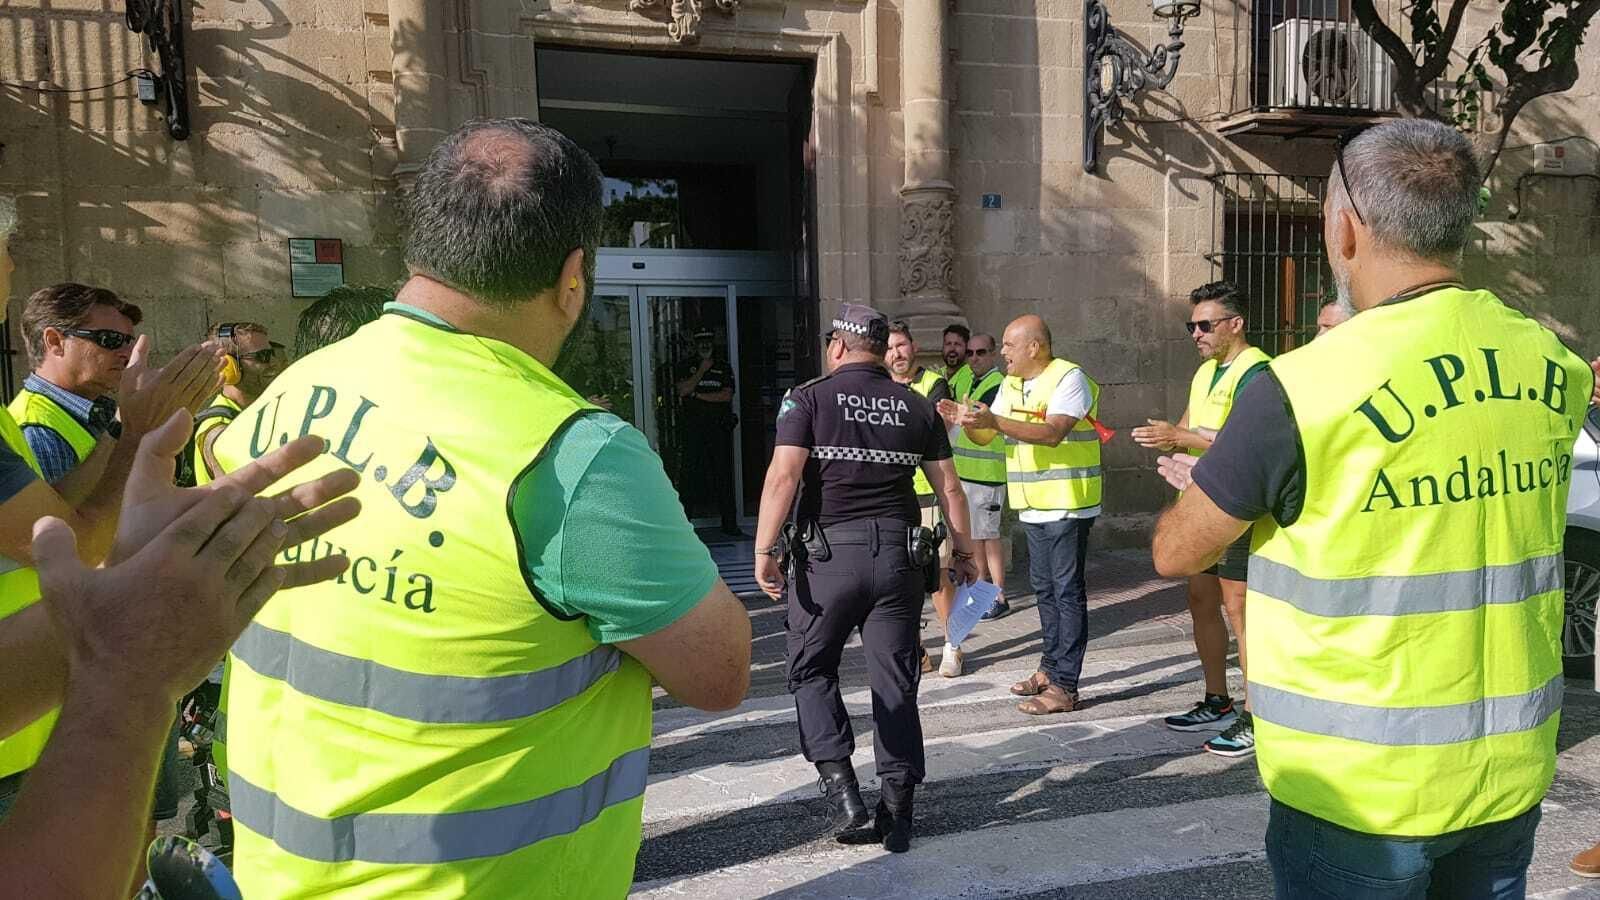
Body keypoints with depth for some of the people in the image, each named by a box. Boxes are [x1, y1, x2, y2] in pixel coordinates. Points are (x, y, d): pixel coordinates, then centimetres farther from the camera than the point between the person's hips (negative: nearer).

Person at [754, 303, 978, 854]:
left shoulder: (808, 399, -1)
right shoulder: (916, 407, 9)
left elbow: (784, 476, -13)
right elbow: (948, 487, 10)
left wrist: (764, 550, -13)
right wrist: (964, 551, 20)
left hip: (828, 554, -3)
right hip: (898, 555, 3)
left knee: (811, 669, 15)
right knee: (895, 683, 9)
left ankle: (839, 783, 2)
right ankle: (897, 813, 15)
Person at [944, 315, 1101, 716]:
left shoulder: (1069, 377, -13)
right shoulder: (1010, 384, 13)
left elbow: (1053, 432, -27)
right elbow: (984, 437, 10)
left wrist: (994, 420, -33)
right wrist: (966, 419, -11)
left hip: (1066, 505, -8)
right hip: (1033, 506, 8)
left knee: (1067, 592, -4)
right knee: (1045, 589, 16)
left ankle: (1065, 687, 0)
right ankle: (1051, 668, 29)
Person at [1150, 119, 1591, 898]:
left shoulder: (1305, 388, -22)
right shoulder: (1556, 369, -3)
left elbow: (1176, 553, -10)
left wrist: (1218, 487, 13)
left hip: (1360, 789, -5)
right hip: (1513, 773, 6)